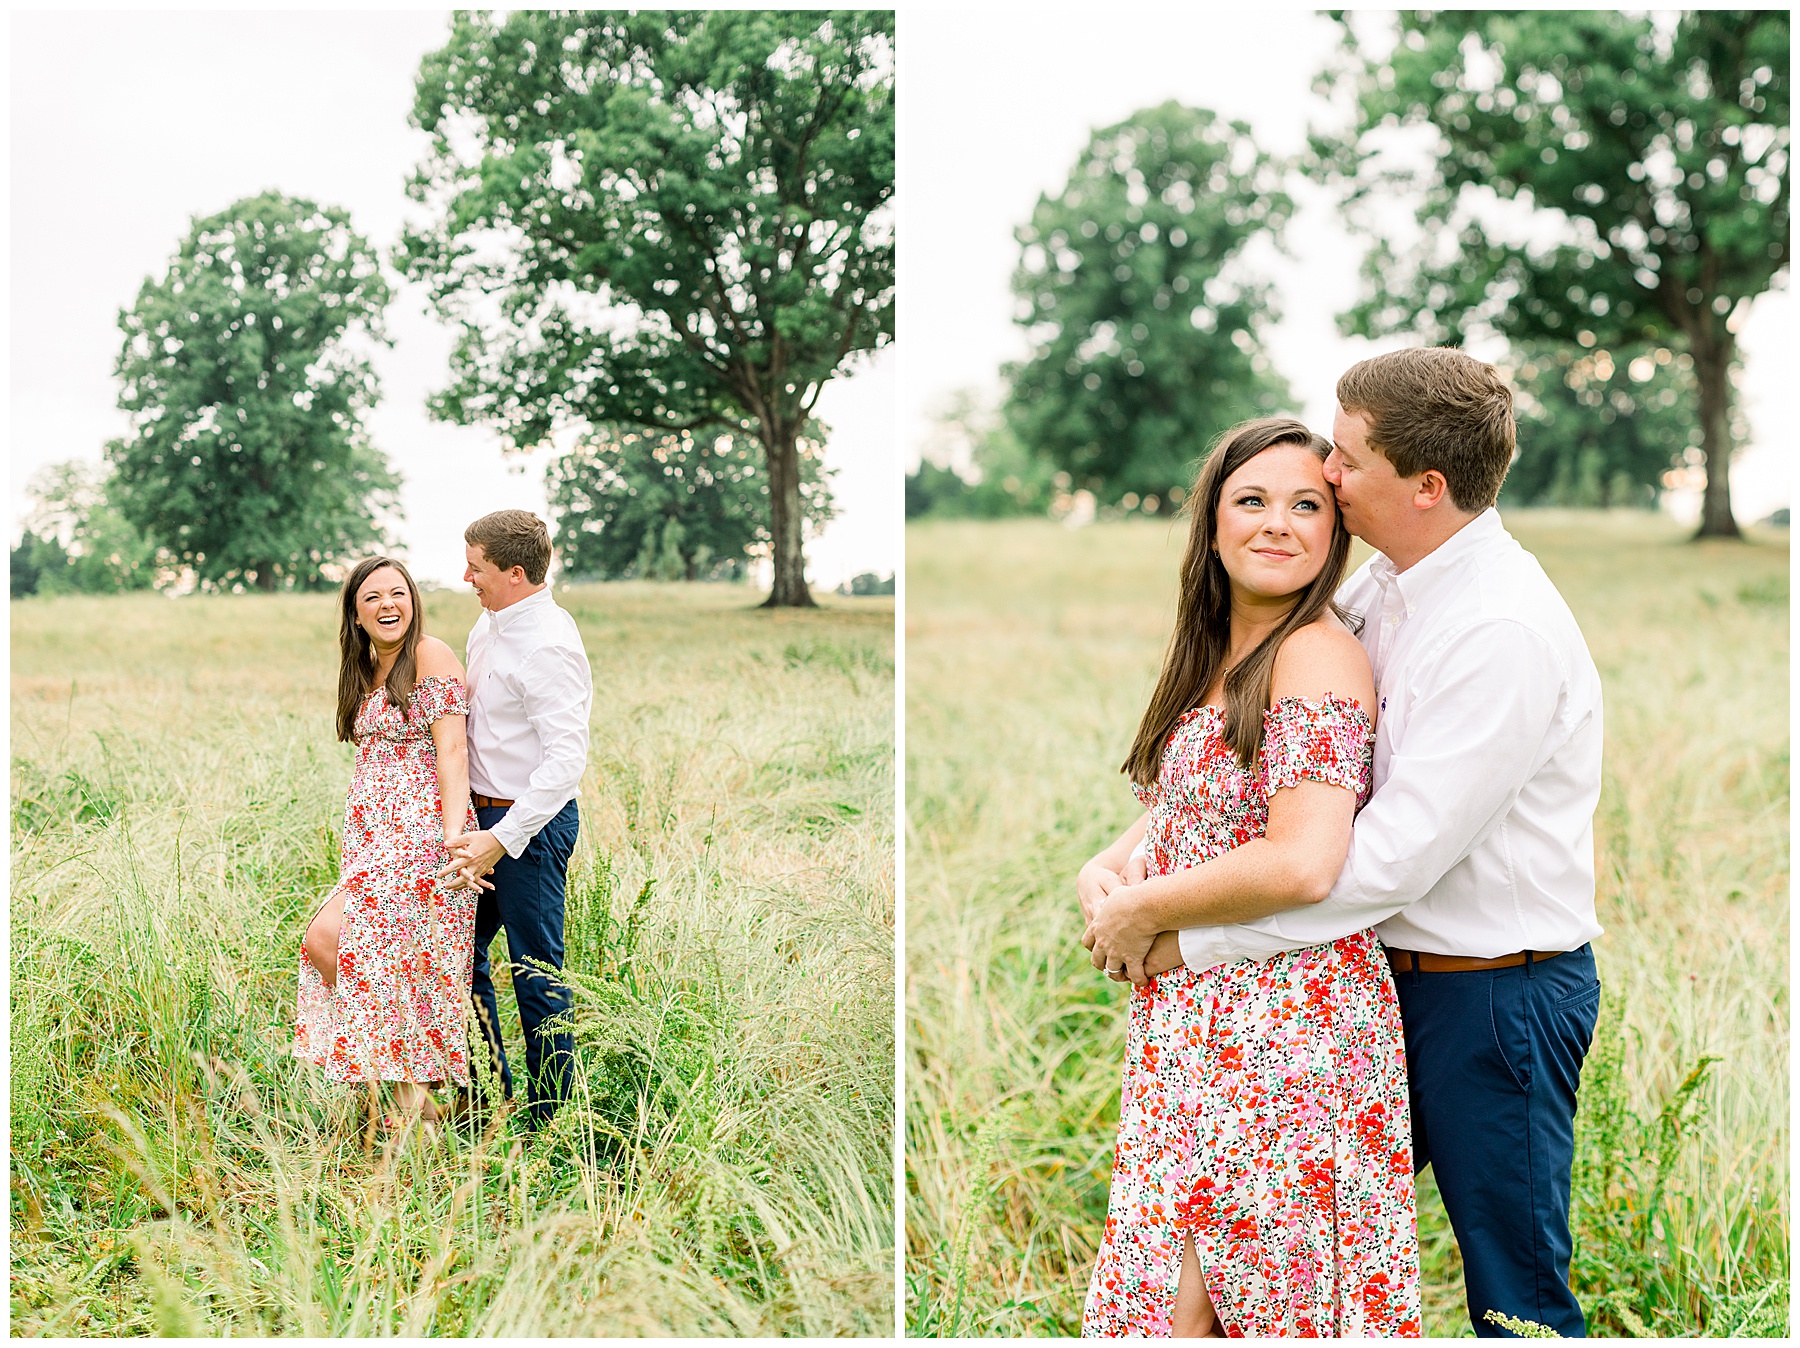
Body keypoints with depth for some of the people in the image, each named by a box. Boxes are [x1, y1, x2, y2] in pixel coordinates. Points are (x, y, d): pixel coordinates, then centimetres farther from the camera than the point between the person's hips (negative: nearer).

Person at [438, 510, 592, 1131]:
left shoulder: (548, 647, -21)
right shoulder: (490, 624, 8)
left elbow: (566, 759, -26)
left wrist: (502, 838, -28)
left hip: (532, 823, -10)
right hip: (485, 812, 10)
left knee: (537, 975, -2)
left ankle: (548, 1122, 10)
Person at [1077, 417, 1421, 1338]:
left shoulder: (1319, 654, -14)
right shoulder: (1214, 654, 13)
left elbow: (1303, 864, -24)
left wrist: (1137, 908, -12)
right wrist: (1102, 872, 0)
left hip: (1282, 1025, -8)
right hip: (1189, 1018, 8)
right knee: (1171, 1294, 12)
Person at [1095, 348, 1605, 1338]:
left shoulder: (1502, 633, -23)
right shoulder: (1390, 581, 5)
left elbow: (1393, 859, -25)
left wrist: (1190, 933, -19)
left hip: (1496, 990, -8)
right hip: (1399, 976, 9)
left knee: (1516, 1297, 7)